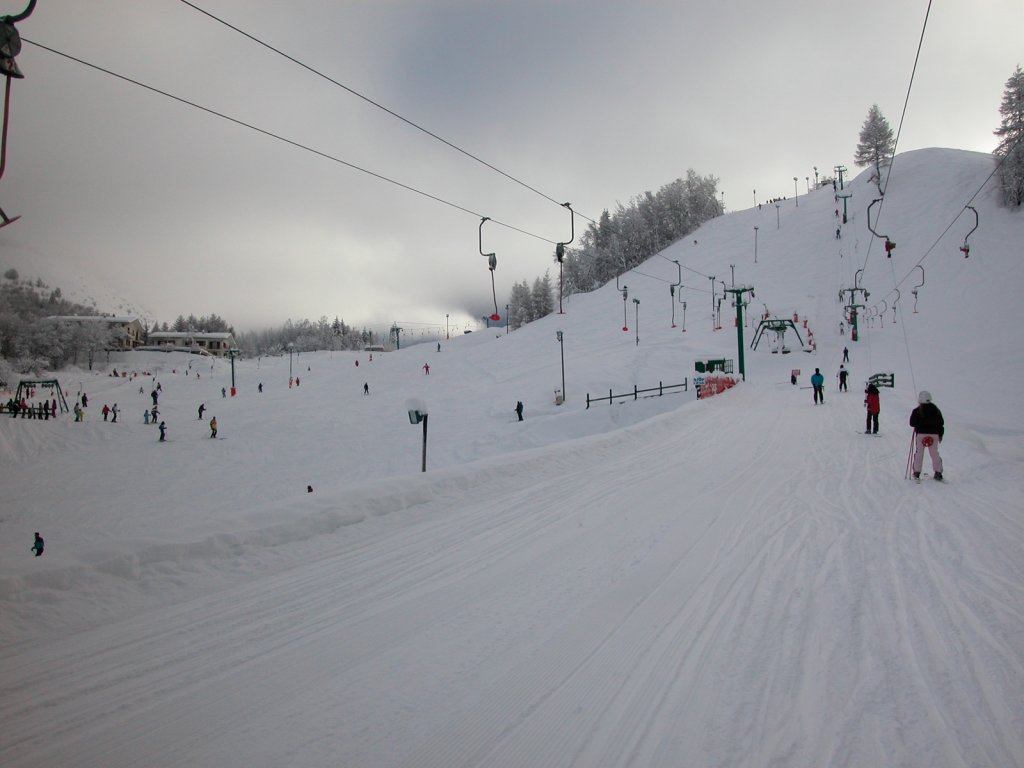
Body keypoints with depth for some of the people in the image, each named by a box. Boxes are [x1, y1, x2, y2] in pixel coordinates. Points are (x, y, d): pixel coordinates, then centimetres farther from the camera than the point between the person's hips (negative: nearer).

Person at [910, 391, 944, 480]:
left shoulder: (916, 411, -9)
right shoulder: (936, 410, 3)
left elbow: (912, 423, -8)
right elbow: (941, 423, 7)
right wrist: (940, 435, 16)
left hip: (921, 434, -3)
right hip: (934, 434, 3)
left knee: (919, 453, 4)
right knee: (934, 453, 9)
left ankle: (917, 473, 4)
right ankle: (938, 473, 8)